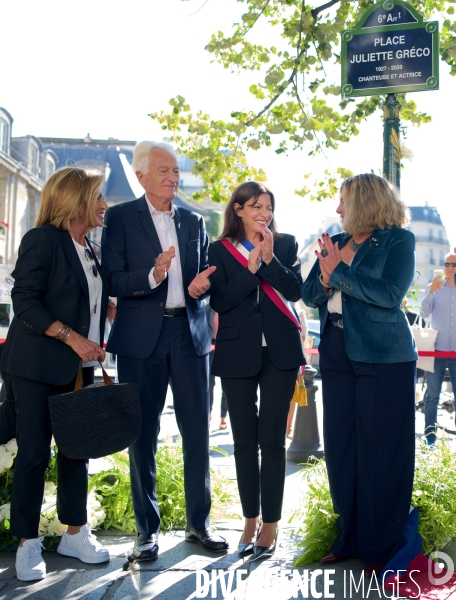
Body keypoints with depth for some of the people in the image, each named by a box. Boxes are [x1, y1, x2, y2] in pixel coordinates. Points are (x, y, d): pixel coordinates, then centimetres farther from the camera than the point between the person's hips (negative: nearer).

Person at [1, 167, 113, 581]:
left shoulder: (91, 250, 13)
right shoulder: (43, 239, -9)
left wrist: (95, 347, 8)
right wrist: (72, 338, -20)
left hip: (80, 366, 7)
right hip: (39, 365, -7)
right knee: (34, 452, -1)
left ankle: (75, 533, 22)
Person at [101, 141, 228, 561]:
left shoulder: (194, 222, 14)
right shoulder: (120, 217, 2)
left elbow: (205, 275, 16)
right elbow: (113, 281, -7)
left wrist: (202, 285, -7)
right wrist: (152, 276, -23)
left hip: (190, 333, 4)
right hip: (141, 338, -3)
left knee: (198, 433, 6)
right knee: (143, 435, 5)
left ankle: (199, 523, 21)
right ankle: (147, 529, 19)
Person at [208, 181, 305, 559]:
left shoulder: (286, 244, 8)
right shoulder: (221, 250, 5)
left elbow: (295, 290, -4)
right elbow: (219, 301, -6)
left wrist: (270, 259, -14)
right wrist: (251, 268, -14)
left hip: (279, 352, 0)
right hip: (238, 353, 0)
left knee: (272, 439, 0)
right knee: (244, 440, 6)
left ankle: (271, 524, 10)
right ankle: (251, 521, 19)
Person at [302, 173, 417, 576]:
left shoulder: (399, 240, -3)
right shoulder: (335, 242, 12)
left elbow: (390, 293, -18)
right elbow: (309, 294, 8)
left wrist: (339, 271, -15)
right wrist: (325, 278, -13)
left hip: (384, 360, -6)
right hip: (337, 357, 6)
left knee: (381, 452, 1)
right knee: (341, 448, 9)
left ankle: (380, 548, 14)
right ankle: (350, 538, 24)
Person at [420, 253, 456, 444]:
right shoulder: (435, 286, 2)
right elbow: (424, 313, -9)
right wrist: (431, 291, -21)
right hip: (437, 350, -2)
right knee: (432, 396, 2)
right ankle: (429, 435, 9)